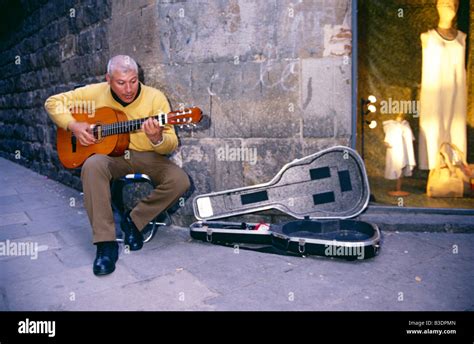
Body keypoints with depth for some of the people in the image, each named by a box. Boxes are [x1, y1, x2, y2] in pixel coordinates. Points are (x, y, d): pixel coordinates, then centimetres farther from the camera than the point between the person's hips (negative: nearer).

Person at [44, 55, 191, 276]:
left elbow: (171, 144, -12)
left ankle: (134, 220, -4)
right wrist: (73, 126, -11)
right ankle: (106, 243, -28)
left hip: (146, 156, 0)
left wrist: (157, 139, -36)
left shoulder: (155, 97, -10)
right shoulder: (96, 93, -3)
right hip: (110, 155, 1)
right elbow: (53, 102, 6)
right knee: (92, 165, -34)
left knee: (180, 181, -26)